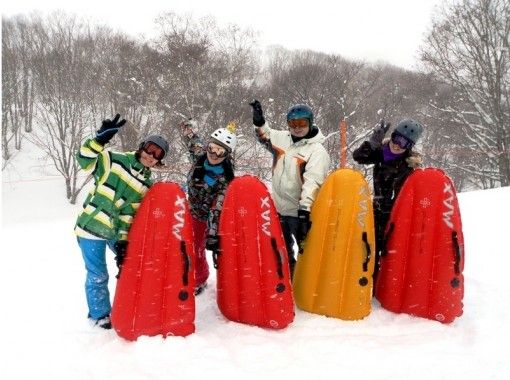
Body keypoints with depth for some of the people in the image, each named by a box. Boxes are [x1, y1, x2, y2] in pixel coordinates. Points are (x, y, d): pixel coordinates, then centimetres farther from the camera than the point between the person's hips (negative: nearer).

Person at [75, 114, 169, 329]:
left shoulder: (146, 185, 2)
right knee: (98, 275, 3)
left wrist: (123, 240, -10)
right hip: (91, 227, -5)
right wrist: (100, 139, -34)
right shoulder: (115, 161, -9)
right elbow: (85, 160, -19)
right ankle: (99, 314, 26)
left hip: (115, 230, 5)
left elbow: (129, 214, -1)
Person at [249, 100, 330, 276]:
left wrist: (305, 209, -36)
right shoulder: (282, 138, 4)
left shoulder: (317, 150, -15)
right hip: (279, 208, 7)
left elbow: (313, 182, -27)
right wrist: (259, 121, 5)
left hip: (300, 212, -7)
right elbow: (265, 136, 24)